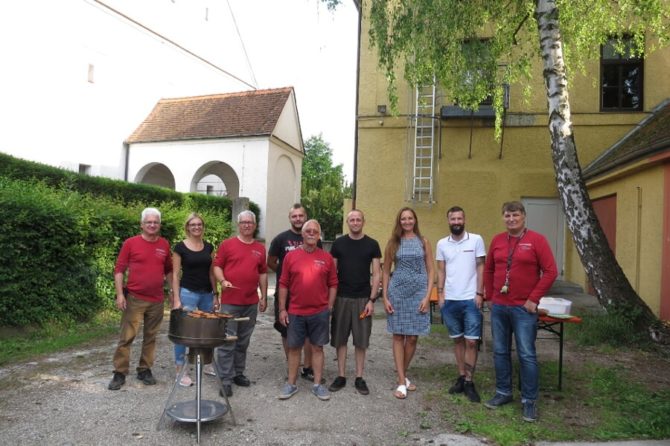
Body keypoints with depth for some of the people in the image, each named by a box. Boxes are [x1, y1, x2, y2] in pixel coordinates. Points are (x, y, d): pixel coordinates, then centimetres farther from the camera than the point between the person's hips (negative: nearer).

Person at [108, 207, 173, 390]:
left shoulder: (164, 245, 6)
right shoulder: (130, 243, -4)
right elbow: (119, 270, -3)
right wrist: (120, 294, -11)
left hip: (157, 300, 3)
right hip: (134, 298, -3)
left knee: (150, 337, 11)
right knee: (127, 337, -1)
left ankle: (145, 370, 23)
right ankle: (120, 373, 10)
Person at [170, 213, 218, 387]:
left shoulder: (209, 247, 7)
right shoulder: (180, 247, -6)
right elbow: (175, 275, -6)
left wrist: (215, 295, 8)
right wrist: (176, 299, -12)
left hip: (207, 294, 5)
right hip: (188, 293, -5)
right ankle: (180, 370, 8)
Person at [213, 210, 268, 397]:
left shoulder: (260, 248, 10)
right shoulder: (227, 244, -1)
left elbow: (263, 273, 13)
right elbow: (217, 266, -1)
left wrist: (264, 297, 11)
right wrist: (222, 281, -20)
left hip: (251, 302, 4)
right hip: (230, 301, -4)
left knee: (243, 341, 13)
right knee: (227, 341, -2)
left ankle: (238, 373, 25)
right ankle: (225, 379, 5)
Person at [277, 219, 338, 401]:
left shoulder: (327, 258, 0)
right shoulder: (291, 256, -1)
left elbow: (333, 284, 4)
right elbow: (283, 284, 1)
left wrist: (329, 307, 0)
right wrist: (282, 309, -2)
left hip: (320, 312, 0)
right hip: (295, 312, 0)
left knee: (317, 348, 9)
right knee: (294, 348, 10)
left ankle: (317, 384, 20)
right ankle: (291, 384, 22)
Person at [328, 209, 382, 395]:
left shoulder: (372, 244, 1)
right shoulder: (339, 243, 3)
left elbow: (376, 274, 1)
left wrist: (372, 300, -6)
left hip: (363, 299, -1)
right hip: (341, 297, 1)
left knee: (361, 340, 6)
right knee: (340, 339, 7)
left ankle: (359, 378, 18)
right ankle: (341, 376, 19)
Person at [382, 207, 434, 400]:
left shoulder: (423, 242, 5)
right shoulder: (393, 243, 4)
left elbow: (431, 271, 3)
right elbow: (386, 272, 6)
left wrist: (427, 296, -6)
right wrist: (385, 297, -2)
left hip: (418, 293, 0)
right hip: (397, 292, 0)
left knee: (412, 338, 5)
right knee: (398, 336, 2)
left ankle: (404, 375, 26)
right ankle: (401, 382, 9)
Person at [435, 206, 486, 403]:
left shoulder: (476, 240, -2)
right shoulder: (442, 244, 5)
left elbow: (480, 268, -1)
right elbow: (441, 271, 9)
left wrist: (479, 294, -7)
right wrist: (440, 294, 2)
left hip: (470, 300, -3)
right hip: (450, 300, 3)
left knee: (471, 342, 0)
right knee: (458, 340, 12)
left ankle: (469, 382, 11)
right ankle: (461, 377, 23)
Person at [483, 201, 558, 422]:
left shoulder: (536, 240, -5)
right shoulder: (497, 240, 8)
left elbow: (550, 271, -9)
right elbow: (488, 270, 15)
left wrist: (533, 299, -11)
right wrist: (490, 296, 10)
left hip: (524, 308, -4)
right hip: (498, 307, 5)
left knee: (526, 355, 0)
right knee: (500, 352, 12)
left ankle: (529, 401, 13)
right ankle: (503, 392, 26)